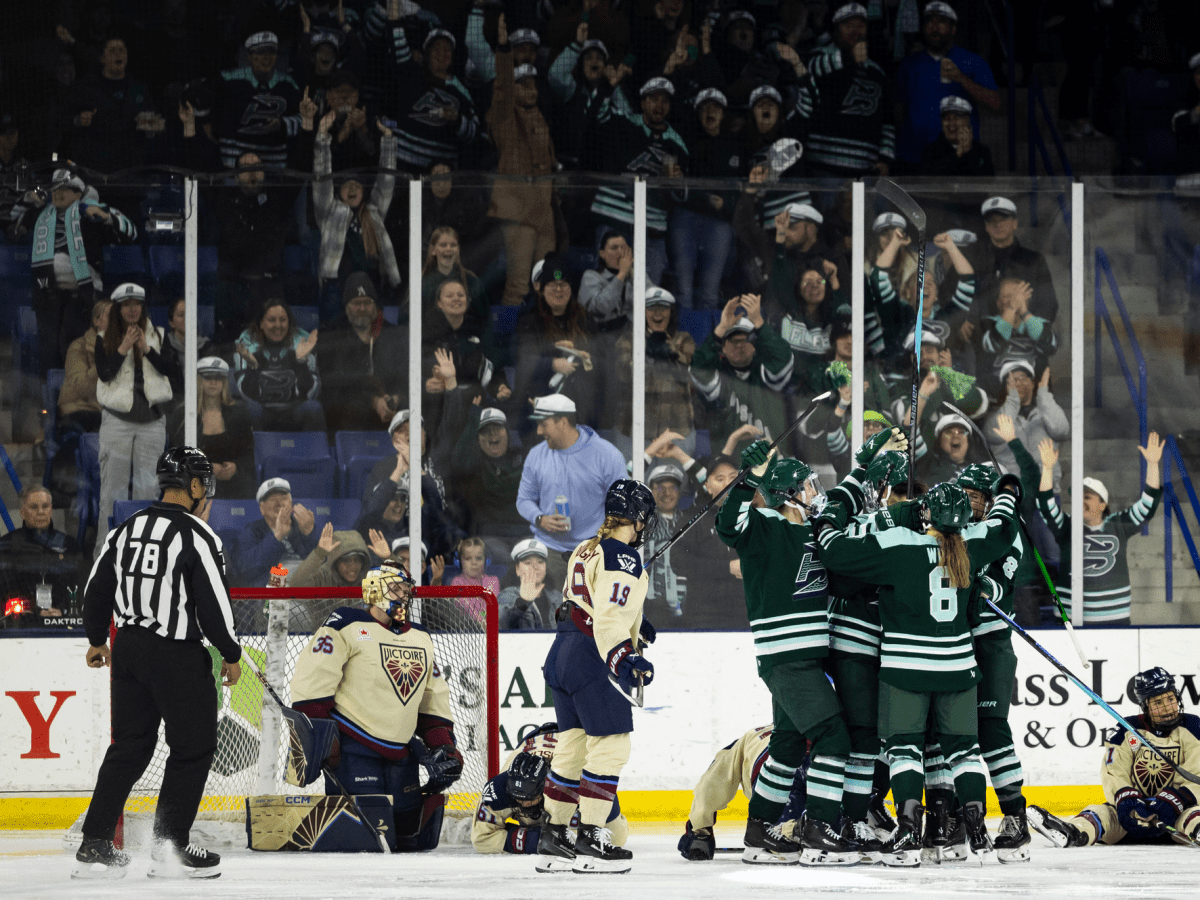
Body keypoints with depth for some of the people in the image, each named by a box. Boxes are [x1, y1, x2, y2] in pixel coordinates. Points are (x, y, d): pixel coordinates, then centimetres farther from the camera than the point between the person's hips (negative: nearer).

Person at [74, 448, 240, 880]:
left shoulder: (127, 529, 8)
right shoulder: (197, 536, -14)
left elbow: (97, 587, 14)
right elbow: (214, 602, -16)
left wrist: (97, 639, 28)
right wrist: (231, 655, -3)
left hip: (128, 648, 7)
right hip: (178, 655, -7)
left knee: (129, 746, 14)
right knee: (193, 748, 4)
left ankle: (94, 845, 10)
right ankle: (169, 848, 1)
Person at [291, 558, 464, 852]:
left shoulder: (421, 639, 18)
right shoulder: (346, 626, -5)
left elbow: (434, 699, 24)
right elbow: (312, 678, -11)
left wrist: (443, 744, 13)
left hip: (400, 748, 7)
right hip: (353, 743, -7)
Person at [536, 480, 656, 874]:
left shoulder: (586, 550, 16)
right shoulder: (624, 558, -12)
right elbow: (609, 616, -23)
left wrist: (633, 623, 41)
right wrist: (623, 658, -32)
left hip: (561, 655, 10)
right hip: (592, 661, -10)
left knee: (573, 745, 14)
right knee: (610, 746, -6)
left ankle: (553, 840, 17)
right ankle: (590, 840, -10)